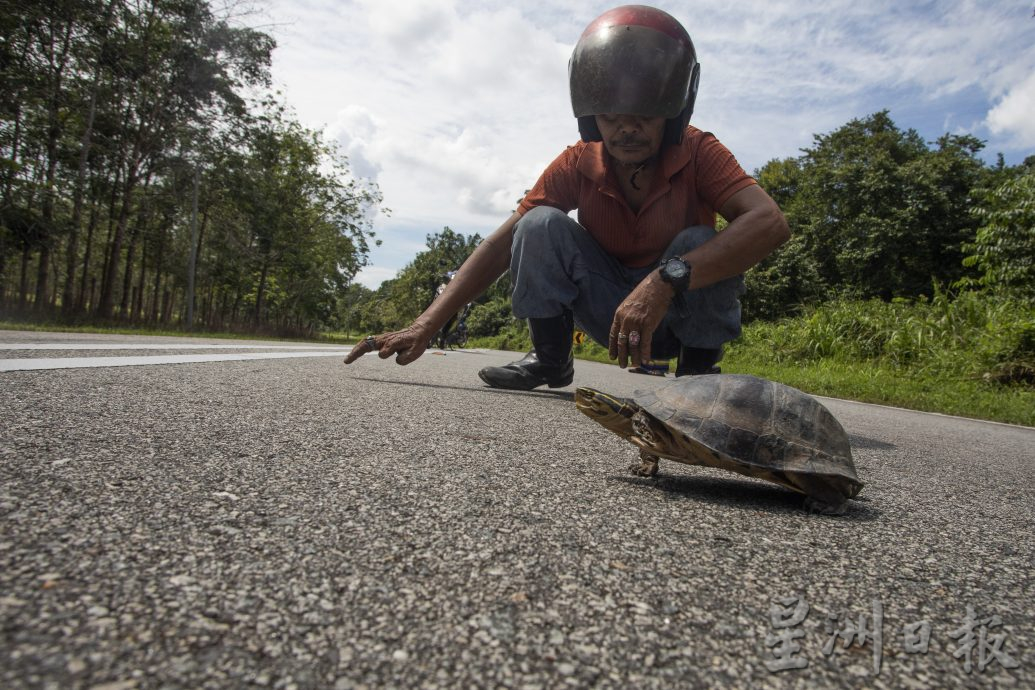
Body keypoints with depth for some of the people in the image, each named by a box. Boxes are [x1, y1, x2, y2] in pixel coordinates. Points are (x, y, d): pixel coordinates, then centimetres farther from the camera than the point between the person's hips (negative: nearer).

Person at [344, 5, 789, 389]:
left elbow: (770, 222, -36)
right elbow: (502, 244, -19)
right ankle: (550, 359, -5)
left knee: (699, 243, -33)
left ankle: (698, 366, -8)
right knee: (540, 227, -20)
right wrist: (425, 325, -30)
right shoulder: (578, 164, -12)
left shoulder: (699, 154, -18)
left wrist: (666, 279, -49)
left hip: (682, 312, -1)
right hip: (610, 313, 2)